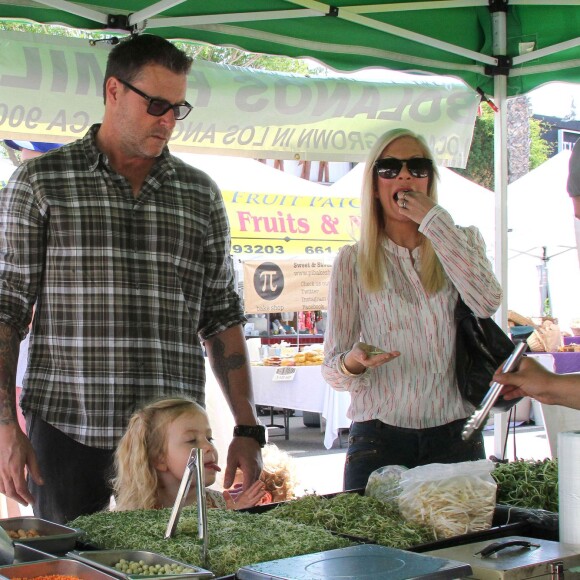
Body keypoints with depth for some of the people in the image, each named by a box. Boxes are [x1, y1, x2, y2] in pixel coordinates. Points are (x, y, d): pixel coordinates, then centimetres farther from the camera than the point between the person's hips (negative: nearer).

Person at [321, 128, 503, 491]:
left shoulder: (463, 242, 10)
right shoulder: (352, 261, 4)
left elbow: (487, 302, -13)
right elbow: (333, 371, 1)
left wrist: (433, 219, -10)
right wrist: (352, 364, -23)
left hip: (455, 436, 1)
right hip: (380, 440, -1)